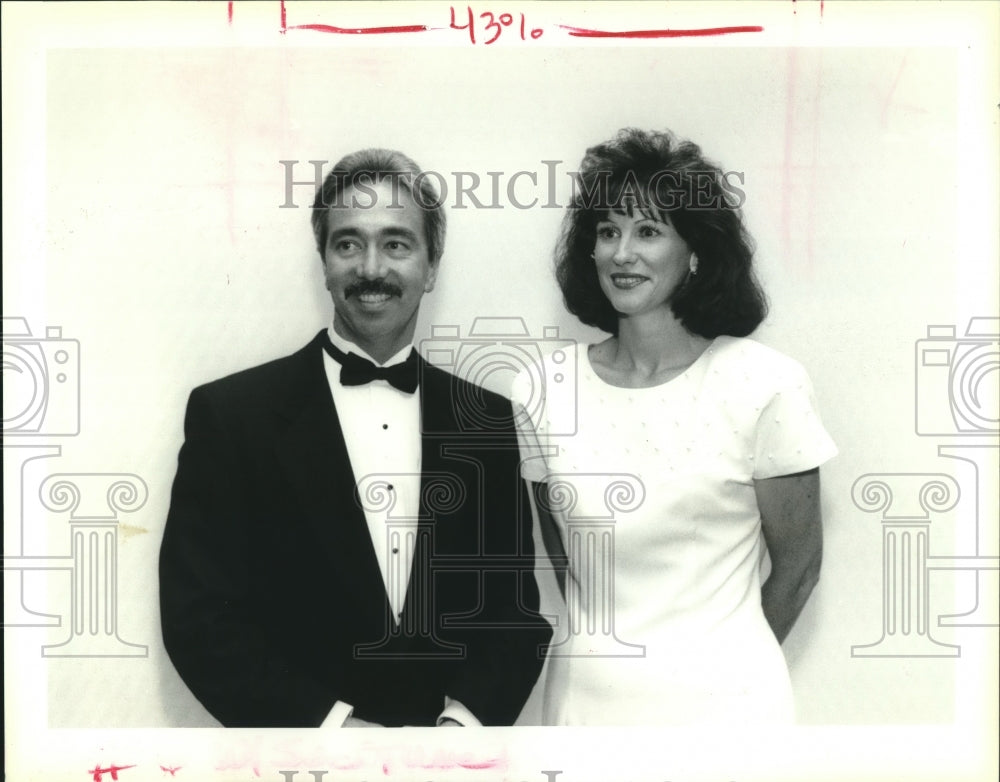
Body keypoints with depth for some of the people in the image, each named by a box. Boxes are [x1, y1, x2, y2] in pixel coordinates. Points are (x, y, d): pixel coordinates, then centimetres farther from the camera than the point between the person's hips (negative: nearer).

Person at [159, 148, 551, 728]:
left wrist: (464, 721, -15)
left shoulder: (486, 419, -1)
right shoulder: (229, 414, -9)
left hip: (449, 750, 2)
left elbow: (516, 609, 1)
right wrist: (331, 724, -20)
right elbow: (198, 617, -11)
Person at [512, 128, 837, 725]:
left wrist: (726, 667, 9)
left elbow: (798, 566, -1)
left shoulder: (766, 384, -12)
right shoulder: (541, 392, -5)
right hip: (585, 698, 2)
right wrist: (606, 653, 10)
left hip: (722, 700, -2)